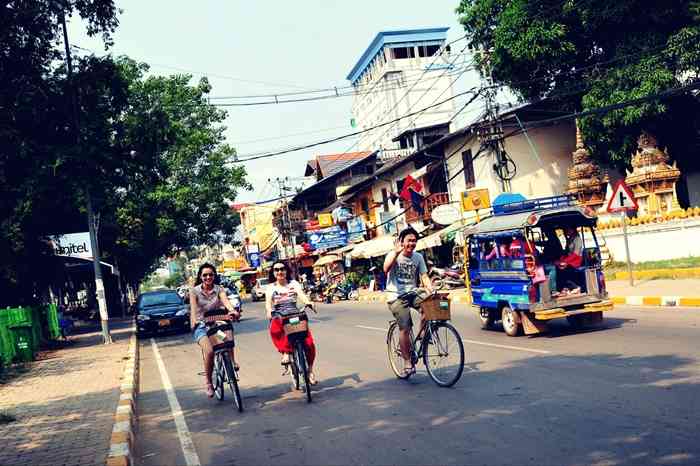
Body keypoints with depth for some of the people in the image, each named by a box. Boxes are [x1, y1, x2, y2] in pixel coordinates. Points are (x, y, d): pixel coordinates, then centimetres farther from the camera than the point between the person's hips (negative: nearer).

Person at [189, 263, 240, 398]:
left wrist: (232, 311, -38)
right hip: (201, 326, -1)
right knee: (209, 351, -27)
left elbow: (225, 301, -16)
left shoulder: (219, 289, 5)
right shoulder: (194, 291, 2)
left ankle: (232, 362, -21)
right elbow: (193, 307, -14)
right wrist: (194, 321, -34)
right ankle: (208, 382, -8)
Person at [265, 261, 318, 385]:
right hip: (279, 317, -1)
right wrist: (269, 311, -27)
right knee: (275, 329, -39)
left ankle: (310, 370, 1)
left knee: (309, 342, -17)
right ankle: (285, 353, -29)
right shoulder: (271, 287, 12)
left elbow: (301, 294, -7)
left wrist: (308, 302, -29)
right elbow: (268, 302, -4)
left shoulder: (294, 283, 11)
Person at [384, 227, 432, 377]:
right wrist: (396, 252, -29)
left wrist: (430, 290, -14)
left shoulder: (418, 257, 8)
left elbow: (424, 276, 3)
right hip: (397, 297, -4)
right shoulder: (393, 255, -5)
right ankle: (407, 361, 1)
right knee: (405, 328, -13)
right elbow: (386, 269, -24)